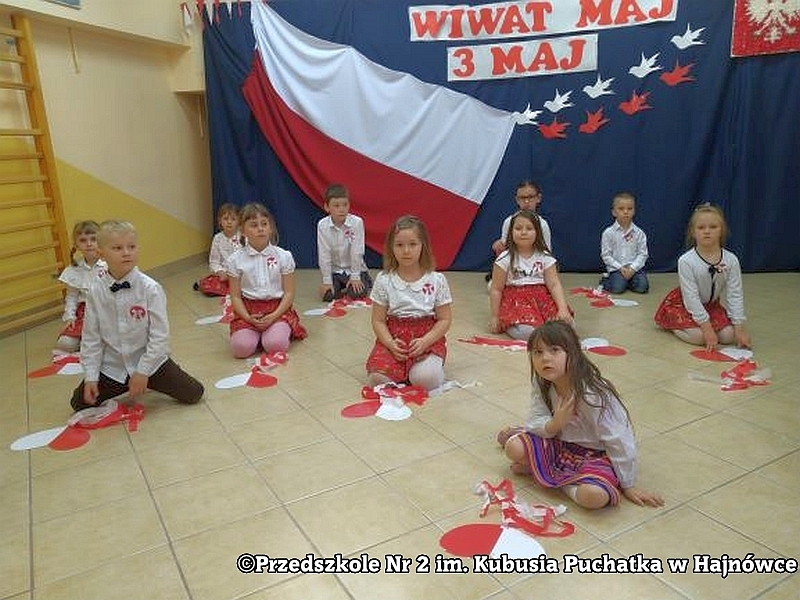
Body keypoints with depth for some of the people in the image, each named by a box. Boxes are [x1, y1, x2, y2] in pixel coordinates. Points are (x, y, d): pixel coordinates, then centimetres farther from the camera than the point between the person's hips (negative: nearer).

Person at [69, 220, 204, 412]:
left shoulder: (150, 288, -17)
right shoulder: (95, 290, -9)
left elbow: (160, 335, -16)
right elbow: (91, 337, -3)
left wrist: (142, 372, -16)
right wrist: (91, 377, -6)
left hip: (149, 361, -2)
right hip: (111, 366, 2)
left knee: (193, 394, -8)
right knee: (80, 403, 1)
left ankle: (146, 381, 19)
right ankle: (125, 386, 25)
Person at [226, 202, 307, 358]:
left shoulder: (283, 256, -2)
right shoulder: (236, 260, 0)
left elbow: (289, 293, -1)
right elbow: (235, 296, 2)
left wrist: (274, 316, -15)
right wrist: (249, 318, -15)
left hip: (278, 308, -1)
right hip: (248, 310, 1)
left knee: (275, 345, -27)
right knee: (241, 348, -22)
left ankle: (282, 330, 8)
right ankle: (257, 334, 10)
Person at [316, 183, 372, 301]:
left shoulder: (357, 222, -19)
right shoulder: (322, 225, -14)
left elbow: (357, 252, -16)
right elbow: (324, 254, -12)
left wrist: (355, 277, -14)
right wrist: (327, 281, -11)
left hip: (355, 269, -1)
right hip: (335, 271, 2)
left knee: (356, 293, -20)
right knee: (328, 295, -13)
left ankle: (366, 284, 16)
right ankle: (341, 288, 21)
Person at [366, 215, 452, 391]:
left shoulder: (436, 280, -3)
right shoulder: (384, 280, -1)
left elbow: (444, 319, 1)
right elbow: (378, 320, 2)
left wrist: (424, 342, -15)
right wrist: (390, 344, -16)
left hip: (428, 339, -1)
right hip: (394, 338, 1)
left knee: (425, 379, -28)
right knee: (378, 379, -24)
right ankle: (402, 371, 9)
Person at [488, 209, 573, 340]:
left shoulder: (545, 257, 4)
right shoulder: (505, 259, -3)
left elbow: (554, 284, -2)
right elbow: (496, 289, 0)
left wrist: (563, 308, -16)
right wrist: (495, 317, -2)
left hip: (542, 299, 3)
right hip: (516, 300, -3)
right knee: (526, 332, -32)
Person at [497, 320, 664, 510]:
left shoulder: (592, 395, -28)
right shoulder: (542, 386, -10)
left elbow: (619, 442, -21)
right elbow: (535, 422, -10)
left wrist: (628, 486, -14)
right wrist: (554, 424, -33)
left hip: (594, 454, -3)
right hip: (559, 445, 3)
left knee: (594, 496, -33)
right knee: (514, 447, -21)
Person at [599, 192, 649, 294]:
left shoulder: (639, 233, 2)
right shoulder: (608, 233, -3)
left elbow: (642, 254, 2)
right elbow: (606, 255, -4)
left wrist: (632, 268, -14)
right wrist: (620, 268, -13)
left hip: (635, 267, 2)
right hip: (616, 268, -2)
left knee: (642, 287, -21)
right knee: (617, 288, -25)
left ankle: (626, 280, 7)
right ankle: (606, 279, 5)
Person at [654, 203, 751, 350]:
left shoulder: (731, 260, -14)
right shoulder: (686, 261, -25)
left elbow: (735, 295, -12)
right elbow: (691, 297, -24)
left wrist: (740, 328, -16)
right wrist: (706, 327, -27)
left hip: (711, 305, 5)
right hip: (684, 305, -4)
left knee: (728, 335, -13)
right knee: (699, 336, -24)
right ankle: (672, 324, 6)